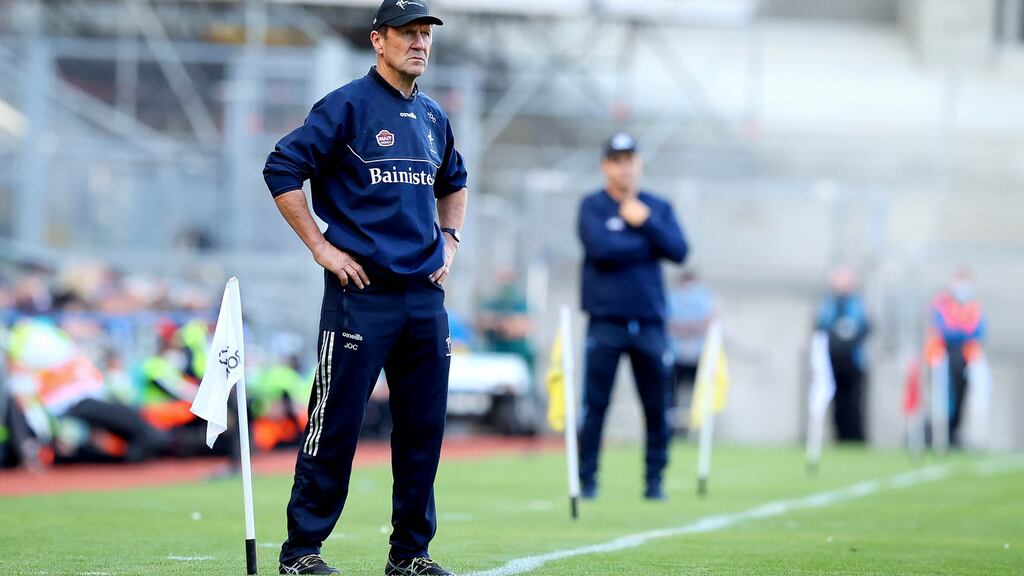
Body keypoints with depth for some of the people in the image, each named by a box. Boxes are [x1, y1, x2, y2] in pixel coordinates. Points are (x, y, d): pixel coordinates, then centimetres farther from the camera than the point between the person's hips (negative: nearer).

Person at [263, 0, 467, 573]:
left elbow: (454, 182, 33)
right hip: (361, 290, -6)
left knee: (425, 424, 6)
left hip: (426, 295, 7)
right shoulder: (347, 106, -6)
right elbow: (282, 170, -10)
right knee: (337, 421, -6)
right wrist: (321, 247, -11)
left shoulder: (433, 118, 15)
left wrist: (450, 238, 17)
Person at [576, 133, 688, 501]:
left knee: (657, 405, 2)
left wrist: (645, 223, -10)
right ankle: (586, 479, 1)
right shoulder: (592, 206, 2)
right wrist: (648, 245, -4)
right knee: (595, 404, -4)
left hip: (649, 322, 3)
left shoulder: (658, 208, 13)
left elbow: (678, 251, -1)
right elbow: (601, 249, -14)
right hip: (606, 322, -3)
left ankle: (655, 479, 10)